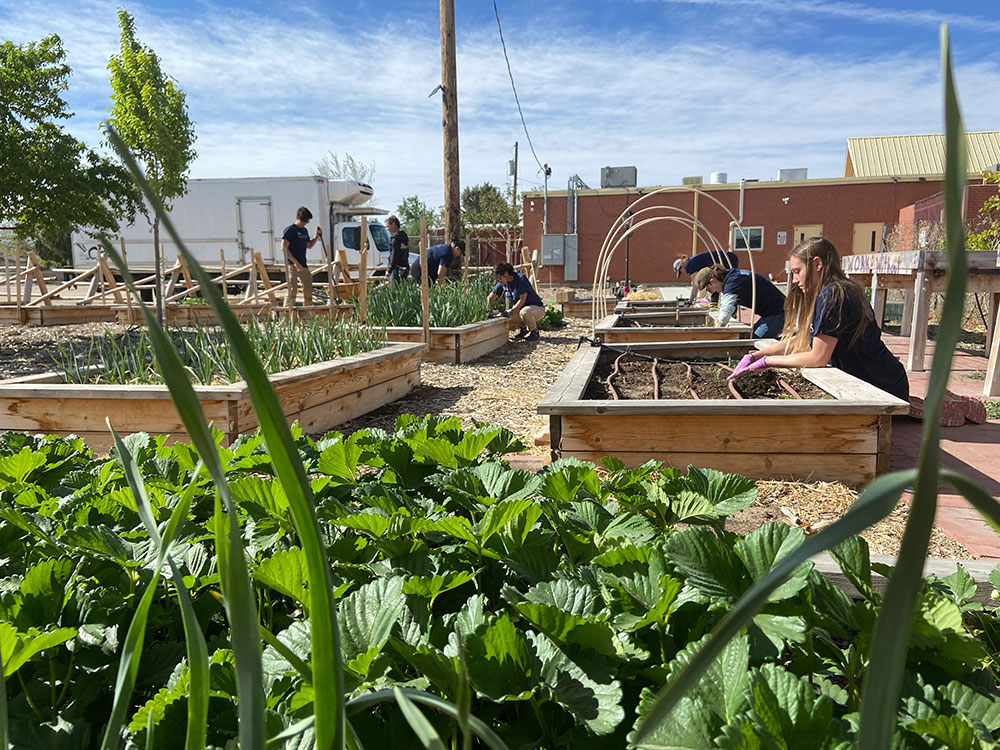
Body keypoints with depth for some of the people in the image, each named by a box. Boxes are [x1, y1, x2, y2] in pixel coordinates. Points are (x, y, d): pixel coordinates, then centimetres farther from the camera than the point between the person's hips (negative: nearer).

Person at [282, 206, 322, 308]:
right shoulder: (290, 230, -10)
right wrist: (295, 262, -21)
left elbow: (309, 245, 26)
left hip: (303, 265, 8)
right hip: (292, 264, -8)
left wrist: (317, 236, 10)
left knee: (308, 288, 14)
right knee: (293, 289, -16)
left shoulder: (304, 230, 15)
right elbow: (284, 248, -16)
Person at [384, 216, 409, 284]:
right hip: (405, 267, 10)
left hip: (397, 268, -9)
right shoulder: (404, 236, 15)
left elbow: (394, 255, -17)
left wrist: (389, 270, -14)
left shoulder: (395, 238, -14)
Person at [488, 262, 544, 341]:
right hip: (520, 309, 7)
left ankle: (534, 332, -12)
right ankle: (524, 328, 9)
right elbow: (490, 297, 7)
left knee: (524, 312, -41)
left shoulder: (521, 278, -21)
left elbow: (522, 299, -23)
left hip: (537, 308, -7)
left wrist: (510, 312, -25)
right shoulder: (502, 283, -1)